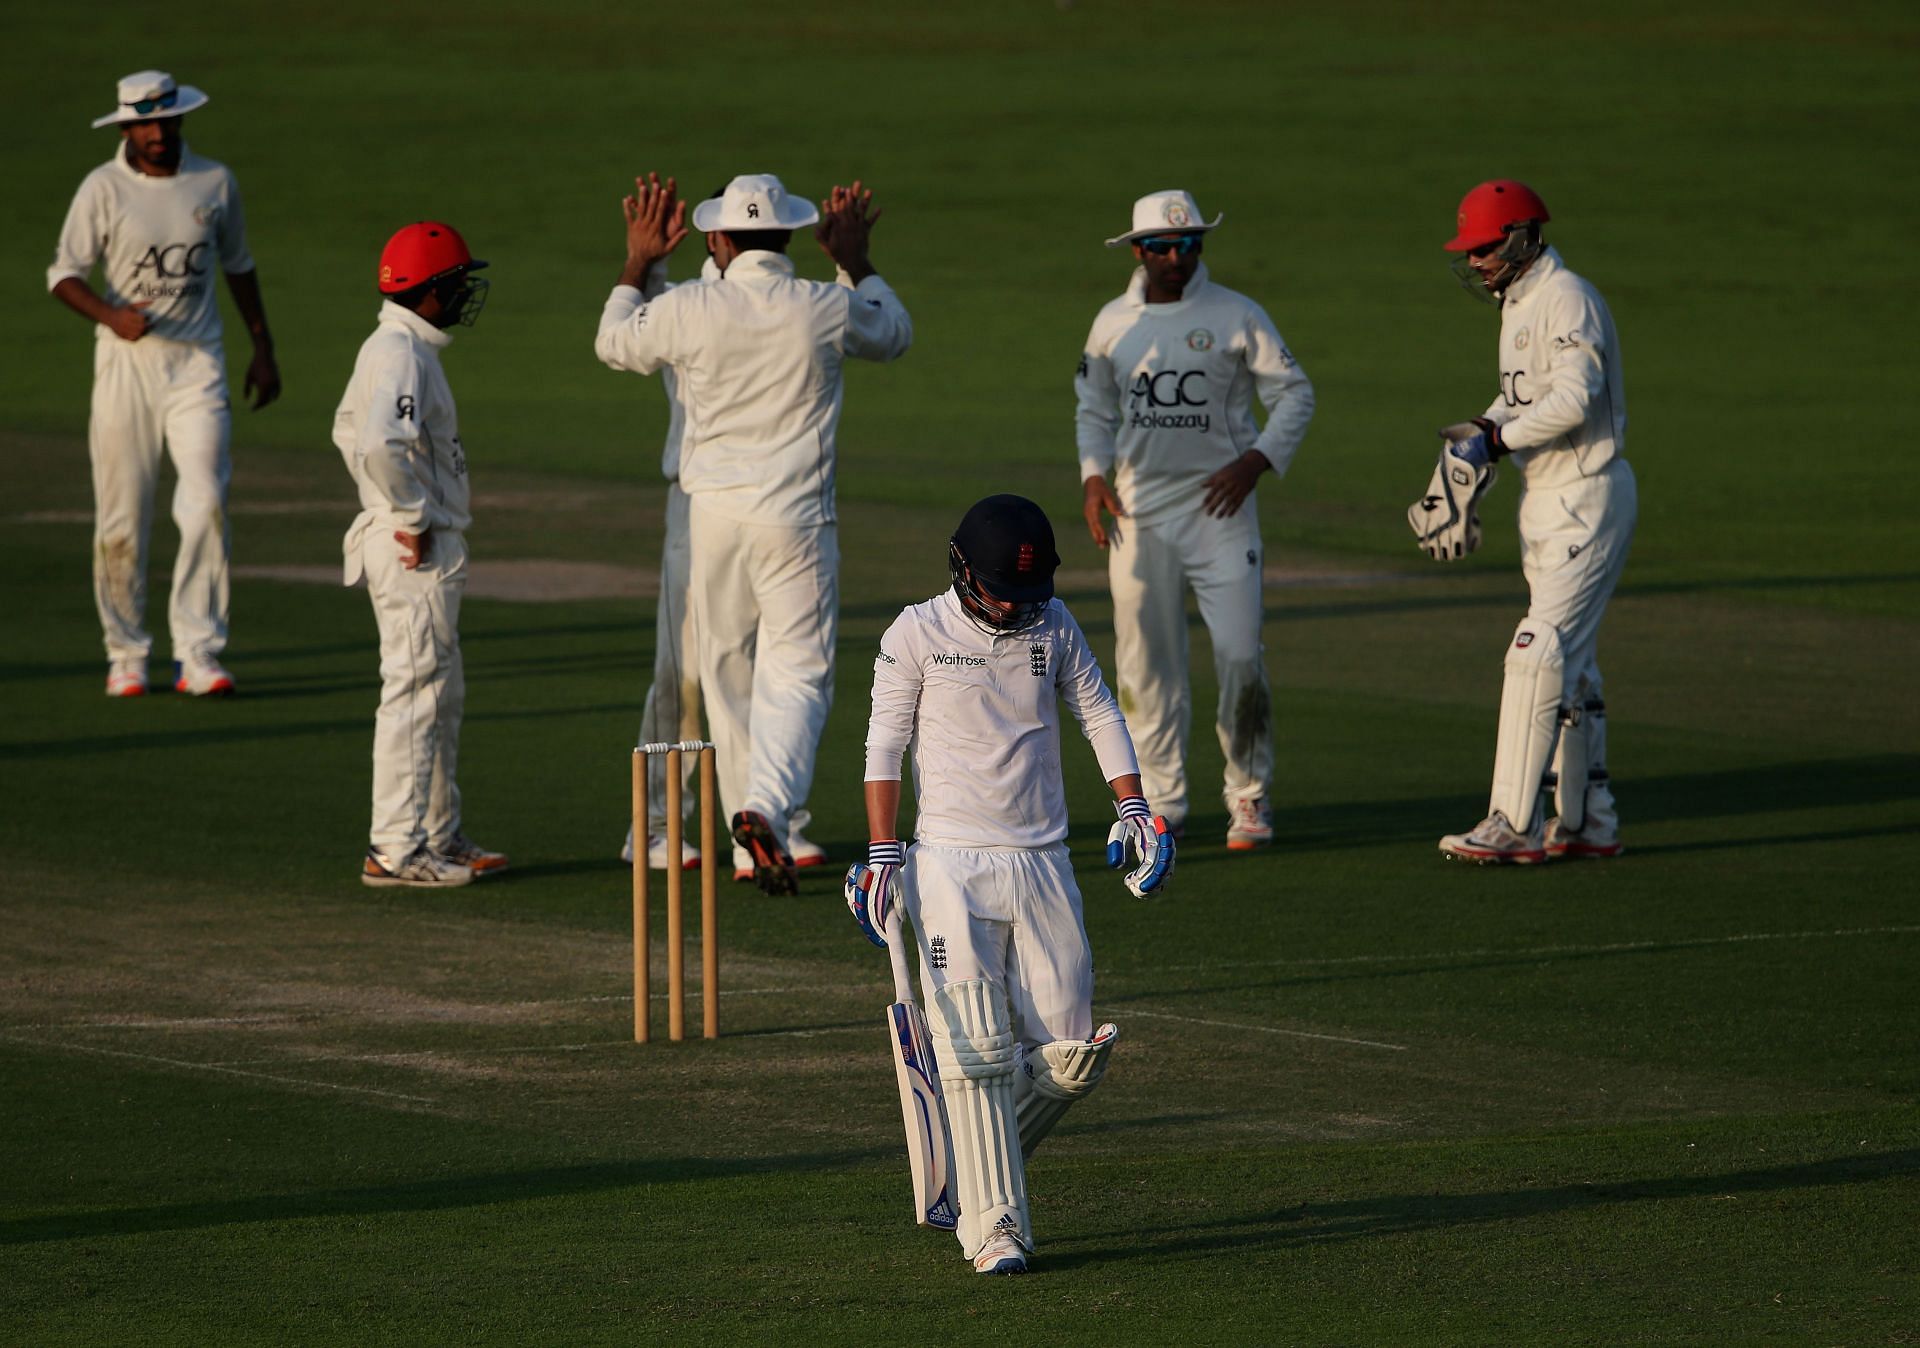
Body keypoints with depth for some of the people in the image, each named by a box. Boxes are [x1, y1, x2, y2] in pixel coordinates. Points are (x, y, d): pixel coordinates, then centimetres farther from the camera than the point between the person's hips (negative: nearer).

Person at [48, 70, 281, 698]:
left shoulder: (215, 182, 6)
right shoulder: (102, 189, -3)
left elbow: (238, 266, 19)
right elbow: (63, 274, -3)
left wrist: (263, 349, 19)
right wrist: (112, 315, -21)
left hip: (197, 363, 1)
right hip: (127, 362, -1)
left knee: (206, 504, -13)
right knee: (122, 517, 0)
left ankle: (198, 652, -10)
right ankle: (126, 654, 12)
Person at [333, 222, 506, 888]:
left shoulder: (388, 347, 14)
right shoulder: (403, 353, -18)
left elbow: (349, 429, 25)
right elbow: (377, 444, -32)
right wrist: (411, 517, -21)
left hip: (426, 544, 11)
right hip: (416, 551, -11)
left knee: (443, 693, 17)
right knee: (415, 693, -7)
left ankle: (440, 835, 25)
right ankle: (396, 850, -5)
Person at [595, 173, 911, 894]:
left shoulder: (688, 308, -7)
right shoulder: (828, 308, -6)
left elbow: (614, 343, 15)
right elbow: (893, 333, 18)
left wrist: (637, 262, 25)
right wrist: (855, 261, 30)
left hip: (714, 512, 1)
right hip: (797, 517, -1)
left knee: (727, 670, 14)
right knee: (796, 671, -3)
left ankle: (750, 817, 21)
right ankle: (769, 806, -26)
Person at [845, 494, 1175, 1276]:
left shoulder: (1052, 625, 8)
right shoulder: (917, 635, -2)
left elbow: (1098, 714, 16)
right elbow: (884, 746, 0)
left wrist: (1132, 808, 5)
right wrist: (882, 854, -6)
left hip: (1043, 866, 4)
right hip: (952, 867, -4)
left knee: (1073, 1057, -1)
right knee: (976, 1054, -11)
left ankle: (980, 1164, 22)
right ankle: (993, 1225, -8)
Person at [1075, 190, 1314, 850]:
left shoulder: (1236, 316, 0)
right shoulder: (1113, 323, 9)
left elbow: (1294, 393, 2)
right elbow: (1094, 410, 19)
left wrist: (1257, 460, -12)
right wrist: (1093, 474, 2)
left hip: (1217, 505, -3)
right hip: (1138, 513, 3)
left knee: (1239, 655, -10)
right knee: (1146, 661, 3)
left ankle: (1249, 794, 3)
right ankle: (1161, 801, 13)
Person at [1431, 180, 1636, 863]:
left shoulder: (1566, 300, -16)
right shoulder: (1518, 304, 15)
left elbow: (1575, 398, -28)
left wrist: (1497, 439, -21)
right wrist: (1484, 425, 4)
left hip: (1587, 499, -11)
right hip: (1544, 500, 11)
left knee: (1540, 652, -15)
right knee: (1572, 664, 14)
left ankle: (1514, 824, -17)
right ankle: (1587, 821, 20)